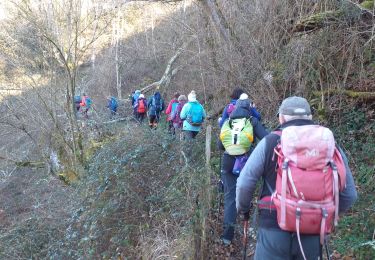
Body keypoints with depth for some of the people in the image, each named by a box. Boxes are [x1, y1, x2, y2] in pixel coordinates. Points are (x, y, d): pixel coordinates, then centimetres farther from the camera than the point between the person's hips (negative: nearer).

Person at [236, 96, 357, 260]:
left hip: (275, 229, -3)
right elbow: (349, 195, 8)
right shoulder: (330, 146, 5)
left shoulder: (271, 142, -3)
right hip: (313, 234, 3)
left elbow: (244, 183, -3)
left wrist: (242, 208, 16)